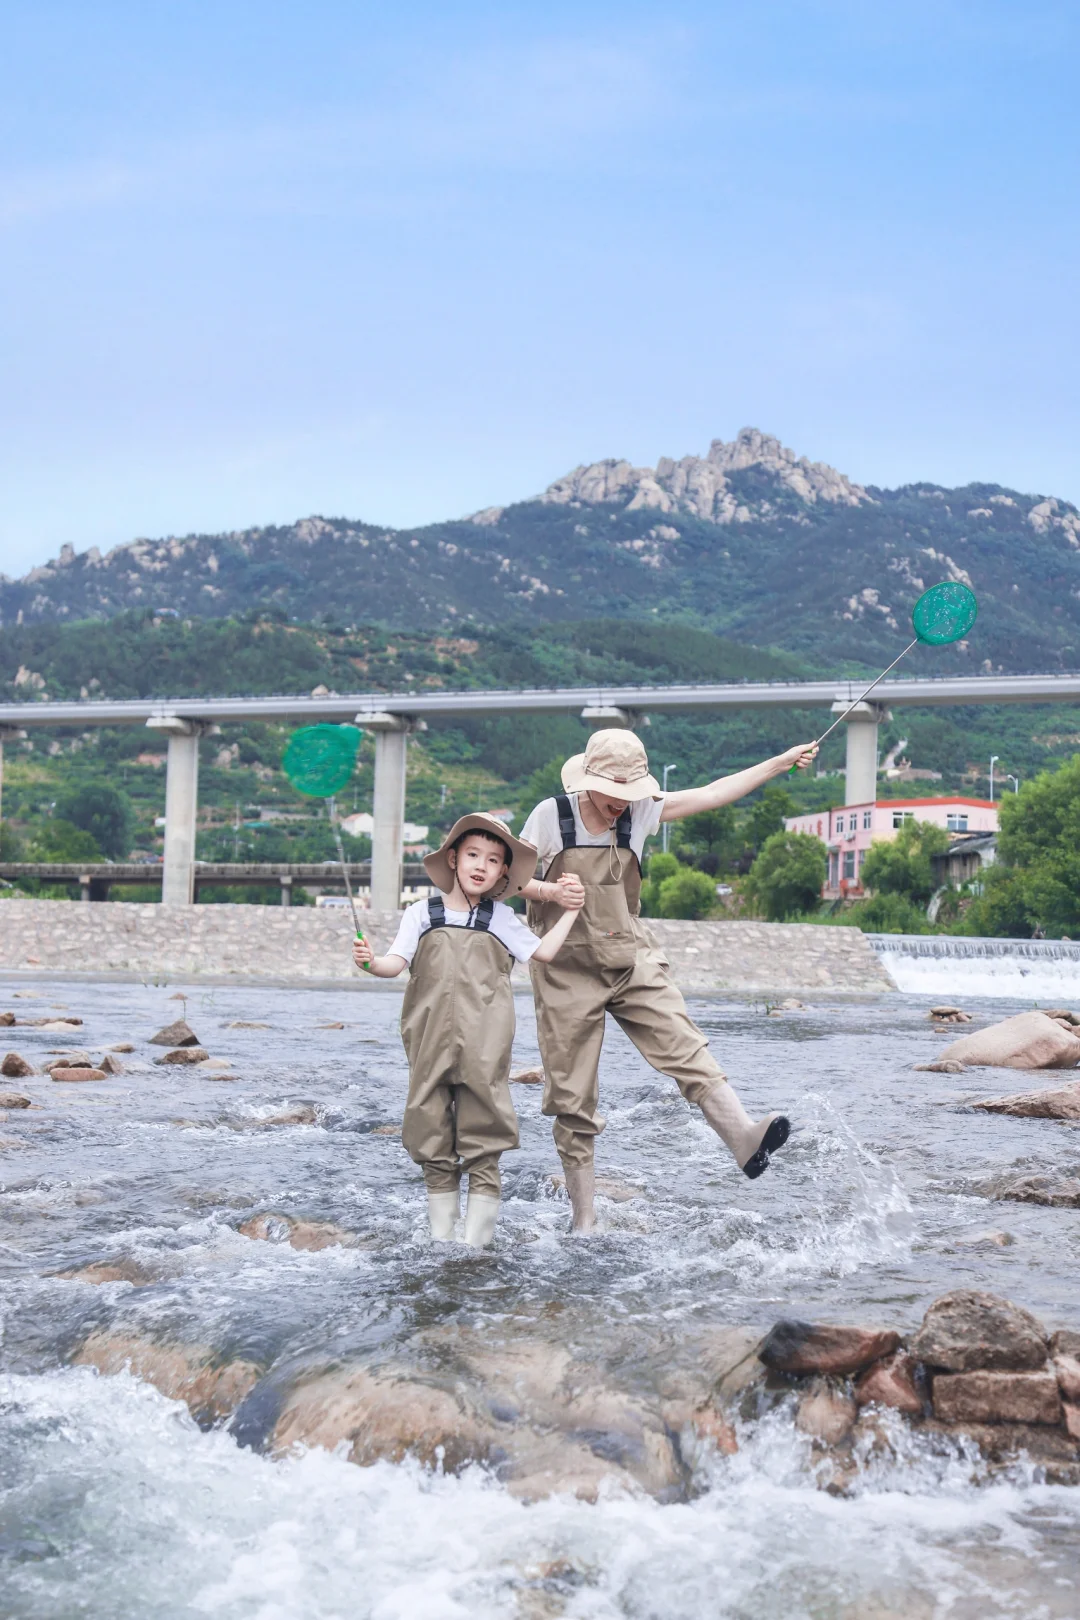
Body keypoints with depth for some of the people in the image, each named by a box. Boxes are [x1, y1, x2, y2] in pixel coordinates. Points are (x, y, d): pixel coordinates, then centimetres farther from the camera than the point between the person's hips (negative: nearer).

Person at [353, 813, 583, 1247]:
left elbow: (544, 952, 13)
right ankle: (441, 1237, 15)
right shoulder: (422, 914, 11)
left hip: (484, 1045, -1)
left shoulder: (502, 919, 12)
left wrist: (568, 911, 12)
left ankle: (477, 1241, 3)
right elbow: (396, 962, 2)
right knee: (432, 1134, 5)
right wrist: (371, 962, -17)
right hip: (430, 1042, 1)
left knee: (482, 1131, -3)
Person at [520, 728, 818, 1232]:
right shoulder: (551, 815, -6)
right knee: (572, 1098, 0)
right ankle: (583, 1221, 9)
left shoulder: (639, 813, 2)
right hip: (568, 971, -3)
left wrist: (783, 761, 2)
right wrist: (551, 891, -22)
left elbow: (713, 793, 3)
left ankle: (744, 1137, -38)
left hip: (631, 960, 3)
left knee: (684, 1046, -20)